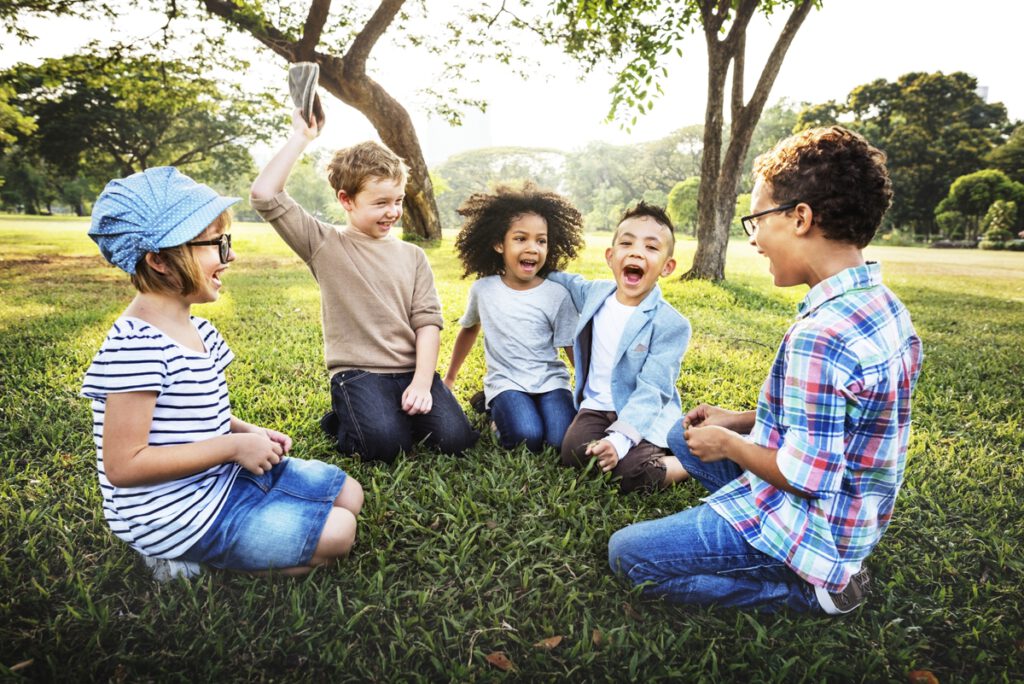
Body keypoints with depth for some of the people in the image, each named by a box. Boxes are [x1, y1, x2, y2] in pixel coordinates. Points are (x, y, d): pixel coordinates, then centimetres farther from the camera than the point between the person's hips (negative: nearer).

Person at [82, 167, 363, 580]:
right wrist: (234, 445, -23)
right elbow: (123, 465, -25)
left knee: (349, 494, 11)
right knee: (337, 533, -11)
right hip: (181, 514, -9)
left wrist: (248, 432, -1)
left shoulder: (197, 331, 4)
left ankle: (212, 554, 11)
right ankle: (190, 560, 0)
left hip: (221, 478, 9)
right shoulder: (136, 348, -25)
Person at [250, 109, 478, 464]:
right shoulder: (325, 245, 2)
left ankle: (403, 411, 13)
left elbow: (427, 321, 3)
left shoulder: (412, 256, 11)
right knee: (388, 443, -27)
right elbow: (265, 195, -9)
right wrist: (300, 137, -5)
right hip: (358, 372, -3)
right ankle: (342, 420, 7)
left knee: (456, 438, -17)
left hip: (411, 370, 3)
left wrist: (422, 381, -11)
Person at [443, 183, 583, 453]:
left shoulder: (557, 295, -4)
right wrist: (449, 378, 27)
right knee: (527, 437, -28)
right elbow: (469, 329, 19)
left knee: (563, 440, -25)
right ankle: (499, 411, 4)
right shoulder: (483, 289, 1)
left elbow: (574, 349, 1)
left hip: (550, 381, 1)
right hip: (506, 382, 0)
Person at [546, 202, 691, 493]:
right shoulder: (594, 293, 2)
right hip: (597, 407, 4)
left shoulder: (671, 324, -15)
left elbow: (651, 391, -20)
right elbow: (568, 282, 28)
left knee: (633, 476, -28)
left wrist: (619, 439, -32)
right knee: (574, 453, -25)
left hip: (644, 416, -4)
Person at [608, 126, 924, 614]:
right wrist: (738, 422, 7)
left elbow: (804, 476, -29)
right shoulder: (881, 305, 0)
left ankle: (807, 587, -2)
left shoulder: (819, 336, -32)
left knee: (626, 554, -4)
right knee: (682, 436, 22)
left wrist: (727, 444, -11)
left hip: (809, 527, -9)